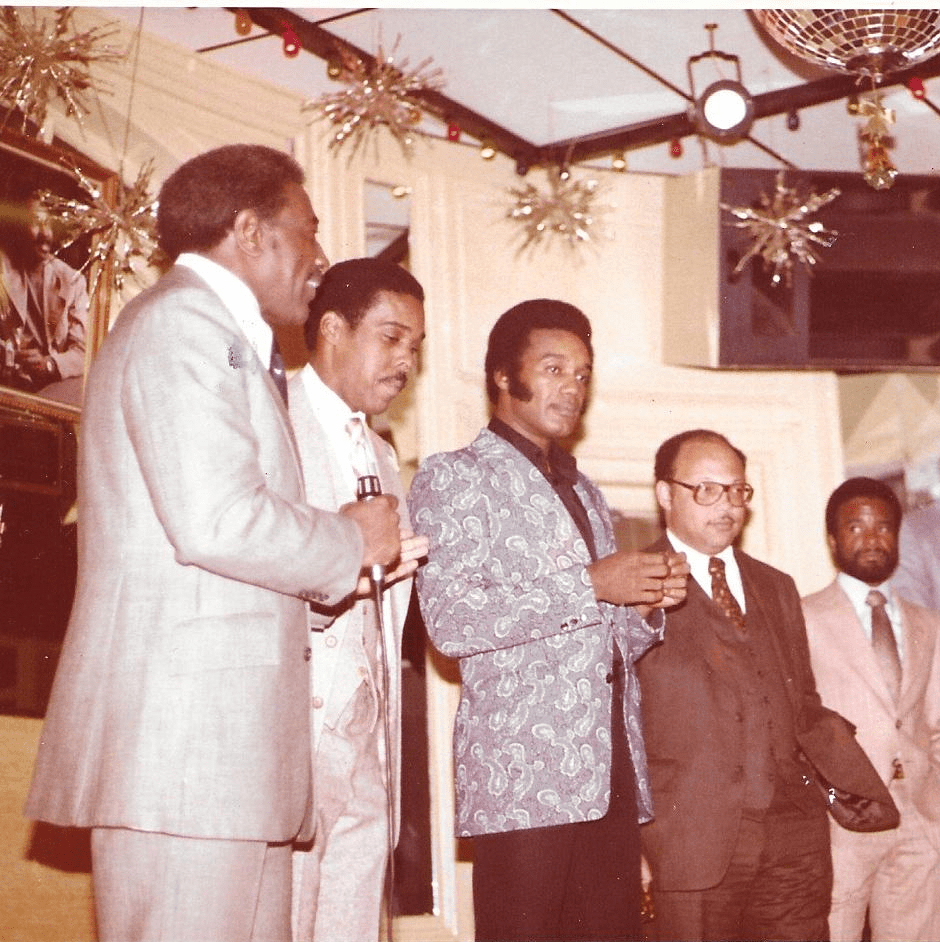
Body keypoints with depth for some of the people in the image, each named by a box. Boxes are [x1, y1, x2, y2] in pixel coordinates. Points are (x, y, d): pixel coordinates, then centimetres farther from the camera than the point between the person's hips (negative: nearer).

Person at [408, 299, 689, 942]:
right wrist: (589, 587, -12)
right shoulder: (454, 477, 2)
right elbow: (450, 619, -13)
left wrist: (647, 605, 7)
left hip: (611, 780, 7)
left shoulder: (584, 492, 26)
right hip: (525, 781, -6)